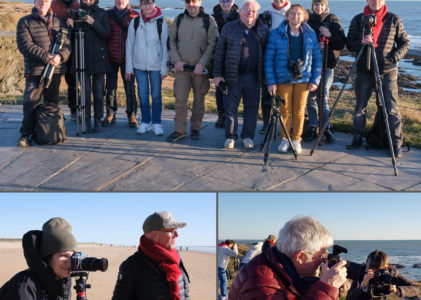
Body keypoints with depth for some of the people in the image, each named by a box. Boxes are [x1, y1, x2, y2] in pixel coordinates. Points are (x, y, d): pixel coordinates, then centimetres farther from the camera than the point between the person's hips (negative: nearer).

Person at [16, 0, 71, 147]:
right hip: (35, 71, -4)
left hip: (56, 70, 4)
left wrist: (60, 56, -15)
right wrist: (46, 57, -19)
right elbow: (25, 45, -10)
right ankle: (25, 134, -2)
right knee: (30, 102, -10)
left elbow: (67, 44, 7)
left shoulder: (58, 22, 13)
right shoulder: (24, 22, 1)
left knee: (52, 103, 13)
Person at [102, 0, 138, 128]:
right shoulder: (108, 14, 4)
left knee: (129, 86, 1)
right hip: (111, 57, 1)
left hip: (127, 58, -1)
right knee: (110, 87, 6)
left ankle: (131, 115, 9)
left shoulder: (134, 16, 2)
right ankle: (110, 114, 16)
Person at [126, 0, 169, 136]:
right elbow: (130, 45, 8)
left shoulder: (161, 22, -2)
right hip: (139, 65, 2)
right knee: (143, 95, 5)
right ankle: (145, 122, 19)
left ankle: (156, 123, 15)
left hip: (156, 65, -2)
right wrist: (129, 67, 5)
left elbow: (165, 46, 0)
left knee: (156, 95, 4)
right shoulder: (135, 22, 4)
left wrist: (164, 68, -4)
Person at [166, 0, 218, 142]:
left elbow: (212, 44, -6)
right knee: (180, 99, -3)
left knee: (199, 99, 7)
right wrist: (176, 60, -4)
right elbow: (172, 41, 10)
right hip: (182, 66, 2)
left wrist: (202, 64, -14)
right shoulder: (179, 19, 7)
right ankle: (179, 130, 3)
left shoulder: (209, 21, -1)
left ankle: (195, 129, 20)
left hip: (201, 68, -1)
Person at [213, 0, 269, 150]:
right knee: (231, 107, 3)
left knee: (252, 107, 6)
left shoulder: (263, 30, 8)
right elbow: (219, 52, 4)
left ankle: (248, 136, 18)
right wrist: (217, 74, -1)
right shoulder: (229, 28, 3)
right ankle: (230, 136, 13)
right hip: (232, 76, -1)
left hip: (253, 76, 1)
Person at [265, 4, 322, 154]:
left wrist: (315, 80, -1)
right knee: (285, 110, 5)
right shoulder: (277, 34, -2)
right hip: (283, 78, -1)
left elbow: (317, 57, 6)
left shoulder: (310, 34, 4)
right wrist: (271, 81, -8)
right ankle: (284, 139, 19)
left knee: (299, 111, 5)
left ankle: (296, 139, 17)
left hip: (303, 79, 1)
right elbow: (269, 58, -2)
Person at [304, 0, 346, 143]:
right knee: (310, 97, 5)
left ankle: (327, 129, 4)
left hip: (327, 63, -2)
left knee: (323, 98, -6)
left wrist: (330, 36, -17)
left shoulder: (332, 20, 5)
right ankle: (313, 128, 15)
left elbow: (342, 43, 0)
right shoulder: (307, 20, 7)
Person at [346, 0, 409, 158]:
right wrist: (361, 42, -19)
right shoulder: (358, 20, 4)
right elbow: (349, 44, 2)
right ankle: (357, 139, 22)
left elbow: (405, 42, 7)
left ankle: (397, 143, 4)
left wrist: (395, 57, -10)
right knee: (360, 107, 9)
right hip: (364, 71, 2)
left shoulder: (394, 20, 2)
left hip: (387, 71, -1)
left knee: (392, 108, -3)